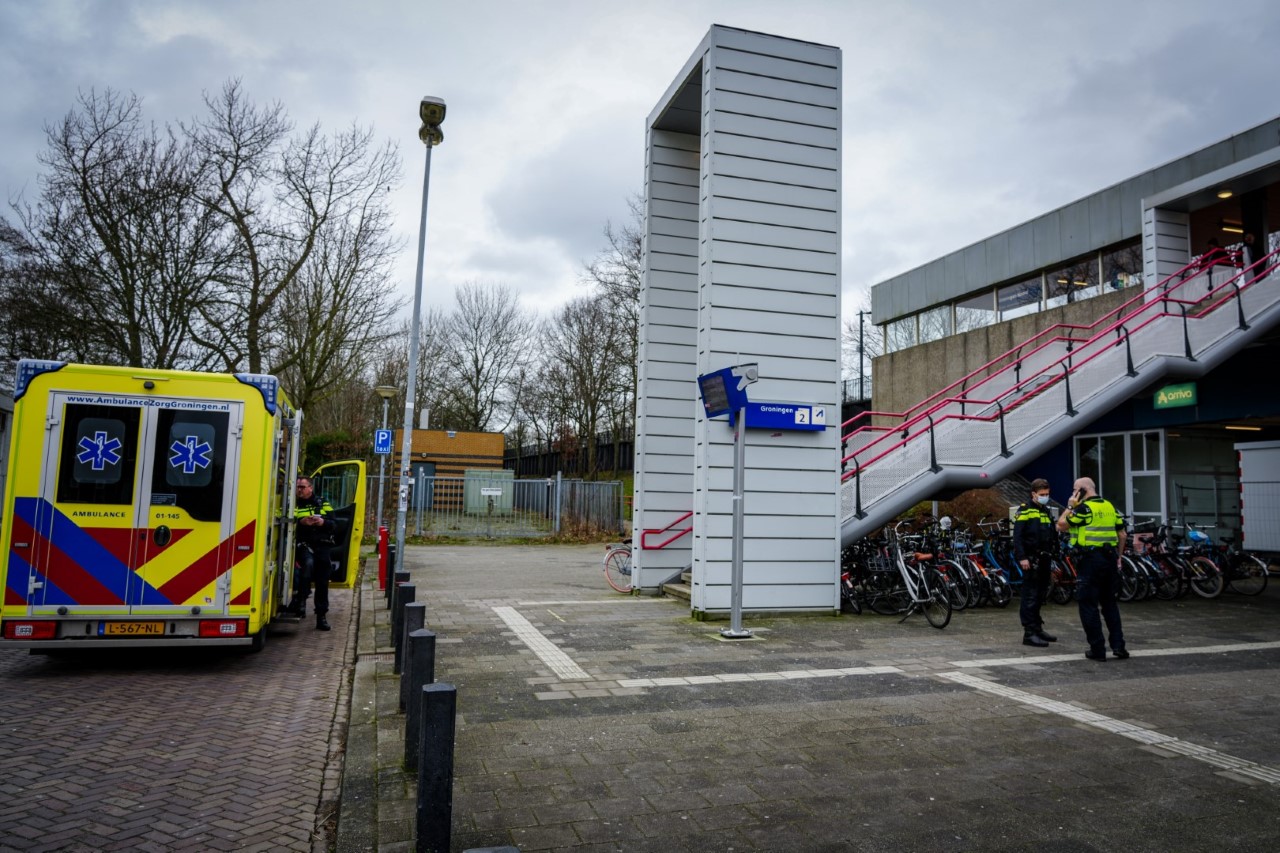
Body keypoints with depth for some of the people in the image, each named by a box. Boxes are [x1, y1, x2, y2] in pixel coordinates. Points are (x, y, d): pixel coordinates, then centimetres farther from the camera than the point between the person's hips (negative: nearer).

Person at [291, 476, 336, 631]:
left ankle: (321, 617, 11)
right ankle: (300, 600, -26)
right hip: (304, 544, -2)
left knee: (322, 582, 3)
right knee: (308, 563, -36)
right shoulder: (294, 505, 9)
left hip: (322, 545, 2)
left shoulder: (323, 504, 13)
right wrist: (301, 522, -21)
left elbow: (334, 525, 8)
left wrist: (323, 522, -12)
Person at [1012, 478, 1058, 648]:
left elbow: (1051, 535, 23)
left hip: (1044, 560, 8)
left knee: (1040, 596, 14)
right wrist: (1022, 557, -20)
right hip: (1031, 560, -8)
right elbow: (1017, 536, -14)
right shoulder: (1025, 511, -7)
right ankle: (1029, 633, -6)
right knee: (1030, 597, -7)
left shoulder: (1046, 511, 18)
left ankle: (1038, 628, 23)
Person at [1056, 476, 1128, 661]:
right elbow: (1122, 534, 14)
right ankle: (1118, 645, 13)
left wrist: (1070, 506, 1)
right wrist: (1118, 556, 21)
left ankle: (1097, 649, 3)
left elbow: (1061, 525, -7)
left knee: (1089, 605, 1)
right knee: (1110, 604, 17)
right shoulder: (1110, 506, 11)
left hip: (1089, 559, -7)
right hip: (1110, 559, 7)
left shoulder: (1084, 508, -10)